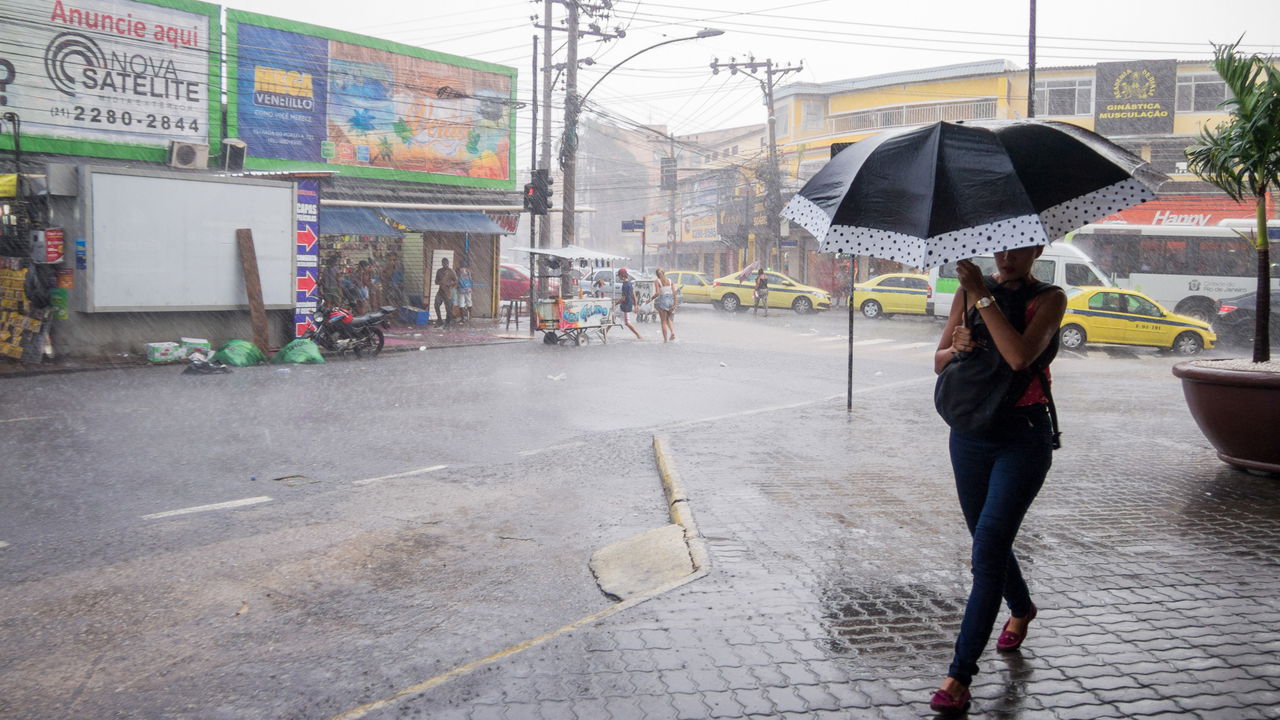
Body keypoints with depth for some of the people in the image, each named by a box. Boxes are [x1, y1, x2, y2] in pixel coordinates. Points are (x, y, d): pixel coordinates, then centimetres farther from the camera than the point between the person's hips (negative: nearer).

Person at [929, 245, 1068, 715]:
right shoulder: (970, 291, 6)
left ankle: (960, 675, -6)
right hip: (970, 433, 5)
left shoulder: (1049, 299, -6)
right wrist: (957, 347, -15)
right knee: (989, 540, 19)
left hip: (1023, 438, -5)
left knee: (987, 552, -11)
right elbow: (939, 362, 7)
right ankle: (1021, 609, 50)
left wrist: (983, 297, -21)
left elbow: (1020, 356, -24)